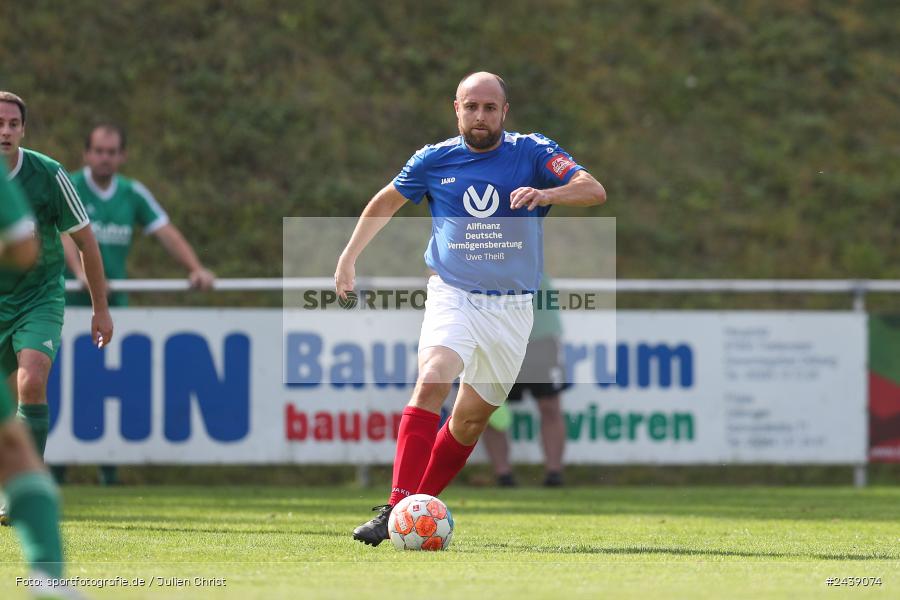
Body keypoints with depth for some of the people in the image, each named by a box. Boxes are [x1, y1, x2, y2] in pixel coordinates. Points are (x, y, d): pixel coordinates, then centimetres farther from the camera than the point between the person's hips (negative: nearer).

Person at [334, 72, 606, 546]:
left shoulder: (532, 152, -3)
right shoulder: (433, 160, 2)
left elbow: (594, 191, -16)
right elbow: (386, 202, 20)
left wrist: (548, 192, -35)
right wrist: (348, 257, 16)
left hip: (512, 307, 1)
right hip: (453, 297, -1)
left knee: (471, 419, 7)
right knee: (431, 381, -26)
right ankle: (394, 510, -31)